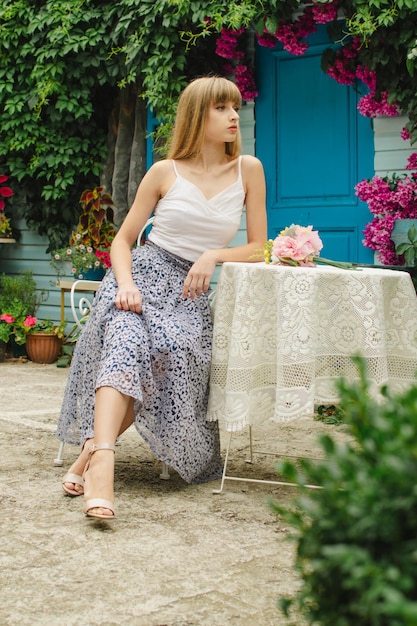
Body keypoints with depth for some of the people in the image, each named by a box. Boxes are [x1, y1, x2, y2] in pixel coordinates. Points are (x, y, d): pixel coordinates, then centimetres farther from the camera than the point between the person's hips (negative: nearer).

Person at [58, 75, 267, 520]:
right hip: (144, 272, -1)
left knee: (176, 354, -32)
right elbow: (123, 239, 6)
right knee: (126, 342, -34)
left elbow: (257, 247, 8)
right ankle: (102, 465, -48)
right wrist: (125, 282, -14)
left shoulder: (248, 170, 7)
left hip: (192, 289, 1)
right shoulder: (165, 173, 4)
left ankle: (89, 452, -25)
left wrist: (214, 254, -11)